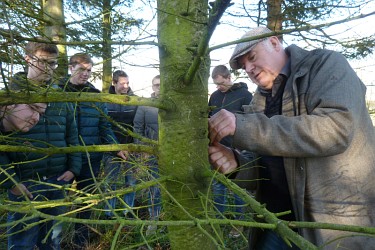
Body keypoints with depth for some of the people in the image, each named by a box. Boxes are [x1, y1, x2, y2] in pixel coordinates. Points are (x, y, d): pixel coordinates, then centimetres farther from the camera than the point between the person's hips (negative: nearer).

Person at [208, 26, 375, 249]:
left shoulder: (326, 64, -7)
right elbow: (264, 165, 6)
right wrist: (236, 162, -17)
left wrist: (243, 126, -29)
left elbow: (334, 128, -25)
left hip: (339, 219, -5)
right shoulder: (258, 102, 9)